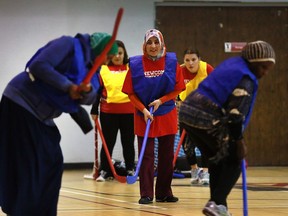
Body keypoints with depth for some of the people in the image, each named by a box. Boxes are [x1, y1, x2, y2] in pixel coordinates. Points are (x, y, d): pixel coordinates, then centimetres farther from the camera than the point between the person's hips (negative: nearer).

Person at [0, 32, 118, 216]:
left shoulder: (89, 66, 13)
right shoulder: (69, 45, -13)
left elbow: (89, 99, 2)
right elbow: (39, 65, -25)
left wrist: (88, 89, -21)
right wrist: (68, 87, -24)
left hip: (40, 115, 10)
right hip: (22, 102, -10)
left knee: (52, 163, 9)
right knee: (29, 166, -11)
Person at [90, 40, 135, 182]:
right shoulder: (103, 69, 2)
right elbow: (97, 91, 5)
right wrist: (94, 110, 3)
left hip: (128, 112, 1)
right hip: (108, 112, -1)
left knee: (128, 143, 7)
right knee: (108, 143, 4)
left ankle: (130, 170, 15)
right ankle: (104, 172, 9)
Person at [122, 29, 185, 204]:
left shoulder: (172, 62, -5)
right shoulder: (136, 64, -7)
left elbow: (178, 89, -1)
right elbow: (131, 93, -3)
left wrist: (161, 101, -14)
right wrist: (144, 110, -14)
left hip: (167, 115, 1)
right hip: (144, 116, -1)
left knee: (167, 155, 7)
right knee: (146, 155, -3)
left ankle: (164, 193, 17)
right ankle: (146, 194, 1)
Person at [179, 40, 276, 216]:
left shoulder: (232, 64, 18)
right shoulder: (246, 80, -10)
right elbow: (235, 114, -16)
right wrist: (239, 140, -7)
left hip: (188, 112, 9)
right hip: (207, 120, -9)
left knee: (217, 160, 22)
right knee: (234, 161, 5)